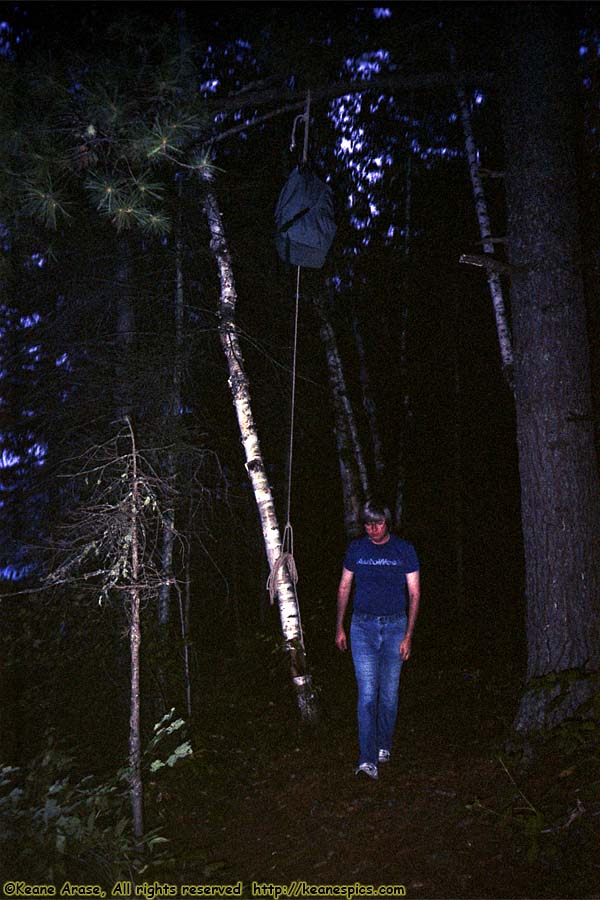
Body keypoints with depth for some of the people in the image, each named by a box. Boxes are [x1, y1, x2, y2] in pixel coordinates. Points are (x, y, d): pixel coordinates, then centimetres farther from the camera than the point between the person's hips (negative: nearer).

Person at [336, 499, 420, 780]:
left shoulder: (404, 550, -2)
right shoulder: (356, 549, 2)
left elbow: (414, 594, 0)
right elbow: (344, 588, 11)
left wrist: (408, 636, -5)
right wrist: (339, 628, 9)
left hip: (395, 626, 0)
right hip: (362, 627, 0)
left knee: (389, 693, 8)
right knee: (367, 693, -8)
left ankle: (384, 745, 28)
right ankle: (368, 759, -10)